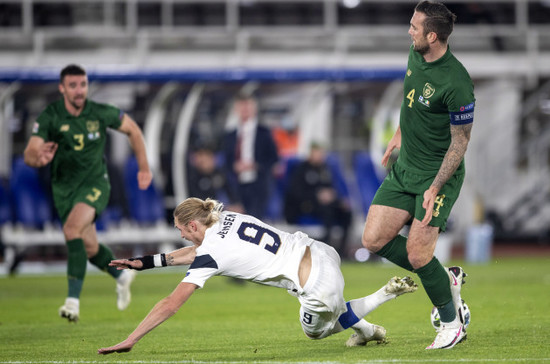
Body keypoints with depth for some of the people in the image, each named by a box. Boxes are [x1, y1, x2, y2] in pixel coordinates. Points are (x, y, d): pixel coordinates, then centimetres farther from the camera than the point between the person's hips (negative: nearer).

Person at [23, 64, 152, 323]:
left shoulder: (101, 113, -13)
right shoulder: (49, 117, -14)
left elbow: (132, 129, 6)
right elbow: (29, 155, -21)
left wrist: (144, 167, 8)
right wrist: (39, 158, -46)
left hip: (94, 182, -3)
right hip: (63, 188, 3)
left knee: (72, 228, -29)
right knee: (89, 248, 11)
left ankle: (73, 299, -34)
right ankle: (121, 276, 44)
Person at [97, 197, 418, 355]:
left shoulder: (212, 255, -13)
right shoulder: (227, 218, 7)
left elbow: (171, 305, -13)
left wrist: (129, 341, -9)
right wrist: (147, 262, 25)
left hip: (319, 287, -8)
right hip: (322, 252, 8)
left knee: (316, 330, 24)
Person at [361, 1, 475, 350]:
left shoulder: (456, 83, -26)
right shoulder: (416, 54, -2)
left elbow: (460, 141, -19)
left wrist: (435, 188, -21)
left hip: (438, 175, -8)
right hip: (404, 166, 8)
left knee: (417, 255, -10)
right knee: (374, 239, 1)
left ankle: (452, 324, 13)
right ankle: (446, 279, 20)